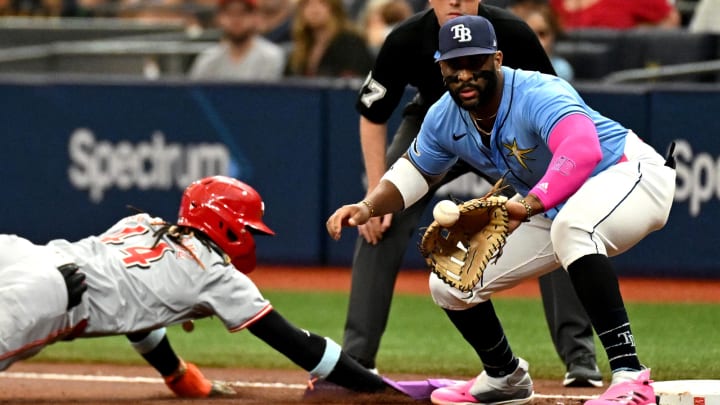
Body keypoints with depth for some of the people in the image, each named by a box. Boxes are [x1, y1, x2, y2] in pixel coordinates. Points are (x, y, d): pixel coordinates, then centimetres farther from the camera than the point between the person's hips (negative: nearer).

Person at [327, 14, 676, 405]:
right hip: (553, 209, 9)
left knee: (572, 226, -43)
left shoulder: (538, 96, -32)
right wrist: (368, 207, -6)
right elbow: (415, 170, 13)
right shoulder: (445, 118, -6)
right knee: (449, 283, 6)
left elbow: (583, 151, -50)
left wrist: (528, 206, -62)